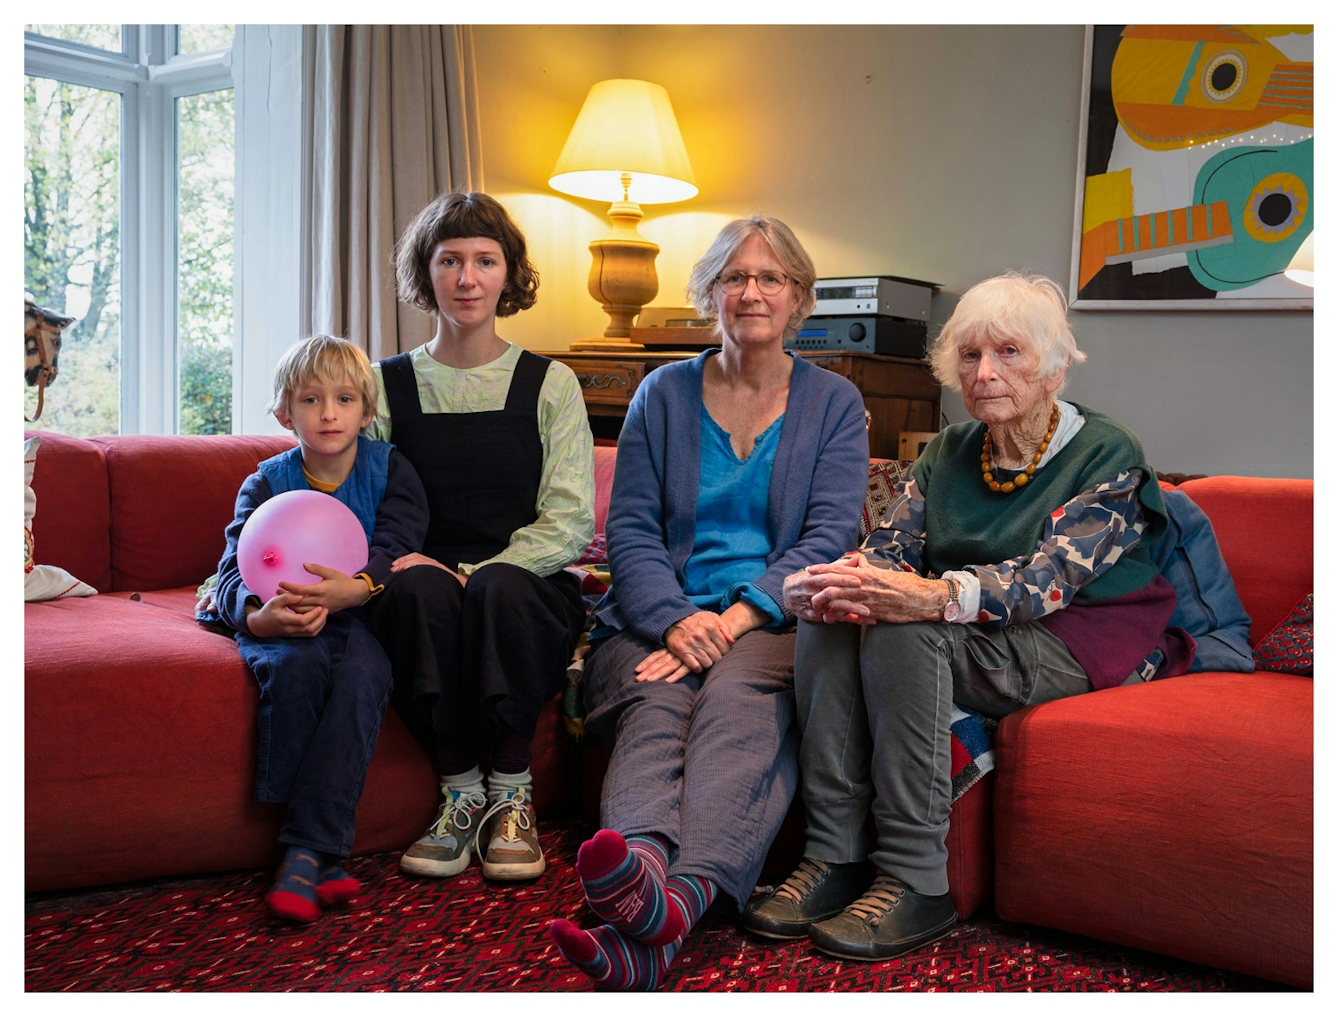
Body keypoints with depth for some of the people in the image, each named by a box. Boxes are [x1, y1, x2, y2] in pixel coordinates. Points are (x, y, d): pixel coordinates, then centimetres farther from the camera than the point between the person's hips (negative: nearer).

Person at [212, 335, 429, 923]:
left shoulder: (389, 470, 6)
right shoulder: (267, 483, 6)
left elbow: (395, 546, -9)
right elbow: (235, 571, -5)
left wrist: (353, 588, -33)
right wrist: (257, 616, -30)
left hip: (361, 615, 0)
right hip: (285, 623, 1)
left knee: (362, 674, -33)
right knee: (296, 665, -34)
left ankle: (306, 853, -32)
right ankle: (323, 858, -24)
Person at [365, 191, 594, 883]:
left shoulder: (549, 384, 7)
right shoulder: (388, 385, 11)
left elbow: (570, 521, -2)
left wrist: (483, 572, -17)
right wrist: (391, 557, -19)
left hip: (530, 587, -1)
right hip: (426, 603, 1)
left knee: (500, 586, -35)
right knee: (419, 587, -34)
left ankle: (511, 795, -17)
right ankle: (460, 793, -19)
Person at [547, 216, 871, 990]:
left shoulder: (834, 402, 14)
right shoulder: (664, 394, 17)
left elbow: (829, 535, 1)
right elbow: (631, 529, 7)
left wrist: (736, 619, -15)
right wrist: (676, 620, -14)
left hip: (774, 623, -1)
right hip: (659, 623, 2)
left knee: (737, 695, -35)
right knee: (656, 707, -32)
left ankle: (679, 899, -59)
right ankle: (641, 862, -60)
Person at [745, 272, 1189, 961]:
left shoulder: (1108, 454, -8)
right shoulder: (949, 453, 10)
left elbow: (1049, 574, -24)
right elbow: (888, 546, -2)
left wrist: (935, 597, -43)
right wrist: (830, 581, -28)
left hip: (1080, 647, -6)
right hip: (966, 645, 6)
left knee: (905, 627, -32)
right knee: (830, 612, -22)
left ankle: (915, 883, -28)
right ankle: (834, 858, -23)